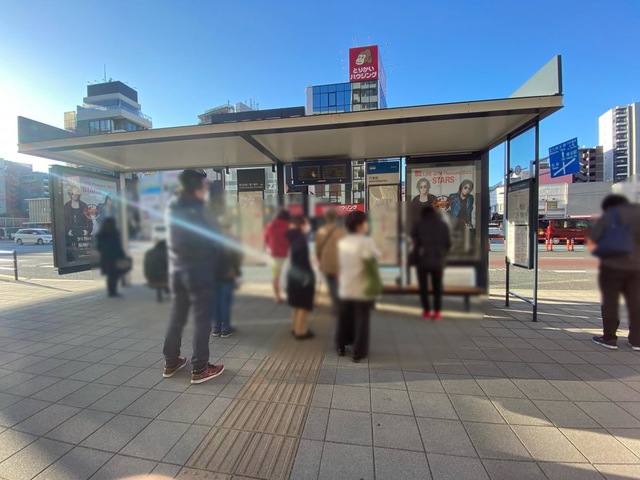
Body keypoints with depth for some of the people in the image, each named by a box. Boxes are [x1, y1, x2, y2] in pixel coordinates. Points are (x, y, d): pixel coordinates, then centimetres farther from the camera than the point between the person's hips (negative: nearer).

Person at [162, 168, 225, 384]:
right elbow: (211, 239, -12)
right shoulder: (194, 211, -17)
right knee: (202, 319, 1)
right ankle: (199, 368, 8)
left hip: (177, 270, 8)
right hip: (198, 271, -8)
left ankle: (171, 362, 28)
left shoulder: (173, 208, 6)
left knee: (177, 316, 17)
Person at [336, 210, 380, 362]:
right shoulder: (366, 241, -15)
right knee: (361, 321, 8)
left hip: (345, 288, 5)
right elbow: (376, 256, -7)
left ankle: (341, 347, 32)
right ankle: (359, 352, 15)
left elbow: (341, 262, 7)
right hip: (362, 289, -5)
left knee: (344, 319, 18)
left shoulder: (342, 242, 3)